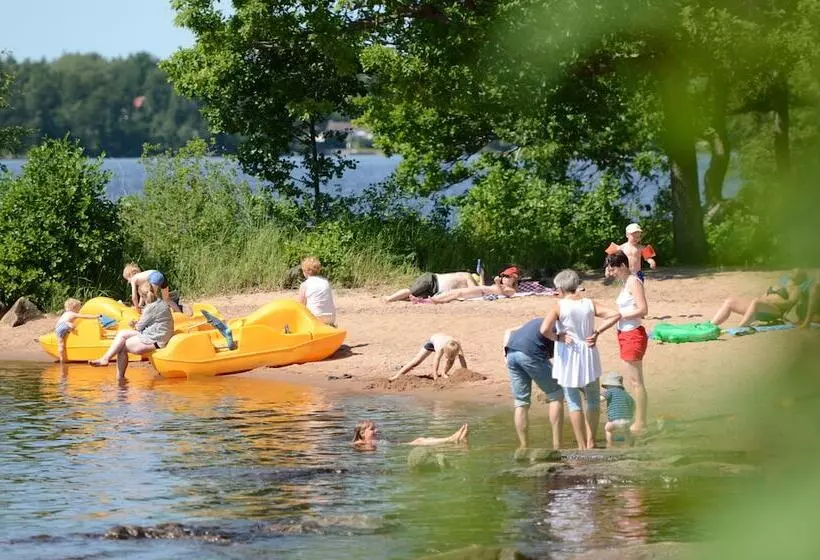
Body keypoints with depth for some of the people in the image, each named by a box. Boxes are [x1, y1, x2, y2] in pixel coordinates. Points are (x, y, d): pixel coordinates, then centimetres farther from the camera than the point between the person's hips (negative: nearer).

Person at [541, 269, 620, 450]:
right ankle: (590, 442, 22)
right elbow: (615, 315, -5)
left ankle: (582, 446, 8)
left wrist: (557, 337, -8)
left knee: (573, 401, 7)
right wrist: (596, 332, -3)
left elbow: (545, 329, -27)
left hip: (568, 358, -3)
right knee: (593, 399, 20)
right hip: (589, 355, 3)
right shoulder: (589, 304, -1)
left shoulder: (559, 306, -13)